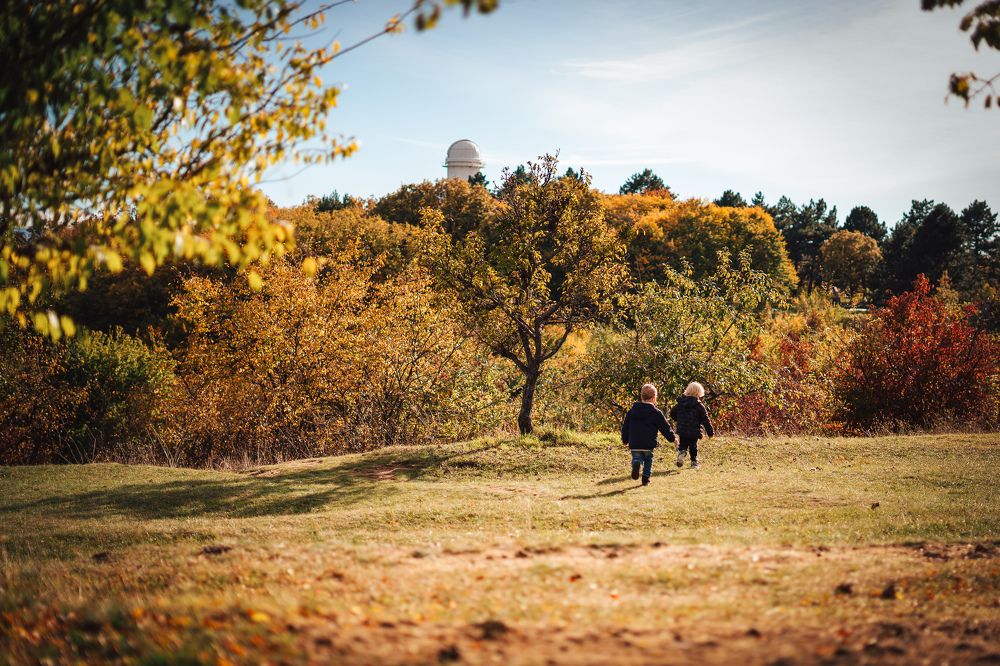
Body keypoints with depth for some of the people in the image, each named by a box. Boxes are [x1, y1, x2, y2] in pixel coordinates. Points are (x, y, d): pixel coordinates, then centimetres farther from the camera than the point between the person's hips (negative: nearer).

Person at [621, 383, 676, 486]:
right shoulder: (656, 413, -6)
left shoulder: (632, 411, 7)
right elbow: (665, 427, 0)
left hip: (634, 444, 2)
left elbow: (625, 426, 13)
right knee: (648, 460, 17)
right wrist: (672, 438, 16)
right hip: (649, 444, -2)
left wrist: (625, 440, 25)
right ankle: (645, 478, 13)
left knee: (636, 458, 9)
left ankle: (636, 463, -24)